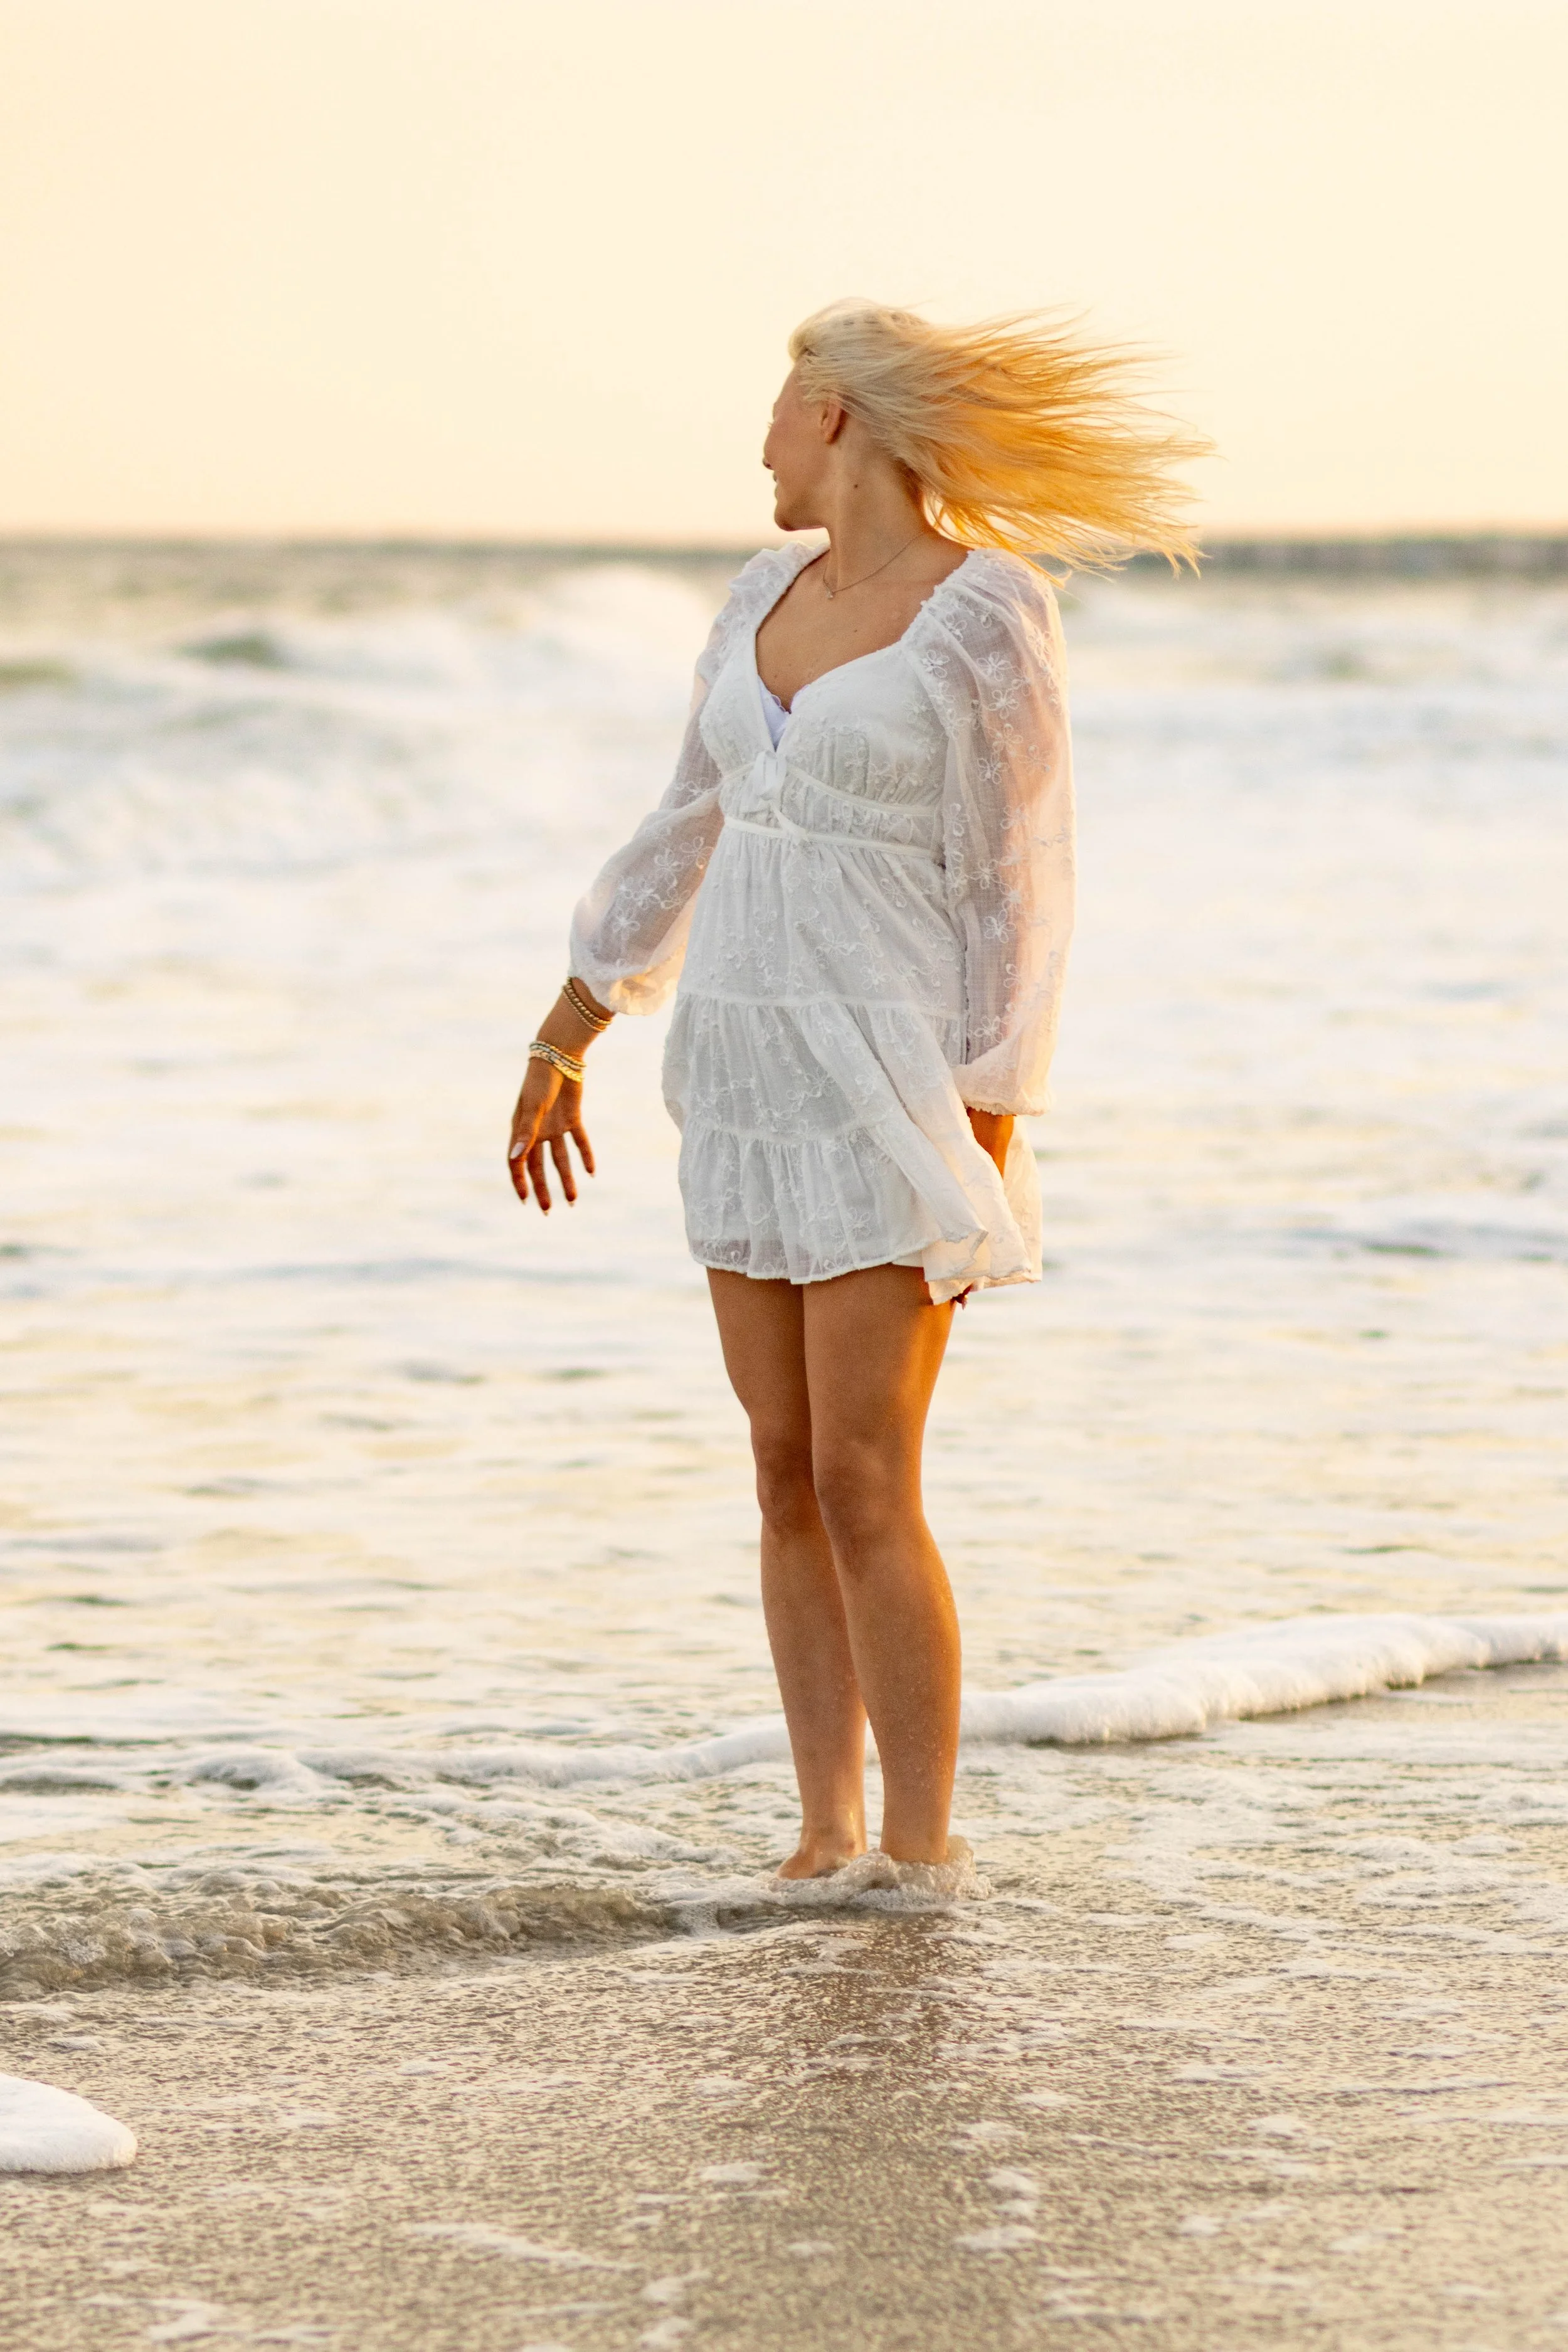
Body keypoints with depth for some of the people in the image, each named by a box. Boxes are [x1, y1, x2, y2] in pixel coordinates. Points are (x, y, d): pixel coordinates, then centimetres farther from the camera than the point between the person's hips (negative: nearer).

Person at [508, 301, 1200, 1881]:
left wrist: (988, 1152, -16)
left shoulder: (987, 620, -13)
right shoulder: (772, 598, 10)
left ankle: (922, 1867, -2)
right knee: (788, 1477, 7)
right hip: (752, 1069, 7)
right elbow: (688, 834, 18)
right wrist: (561, 1047, 21)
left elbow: (1015, 890, -14)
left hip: (895, 1075, -7)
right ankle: (826, 1839, 15)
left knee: (864, 1489, -10)